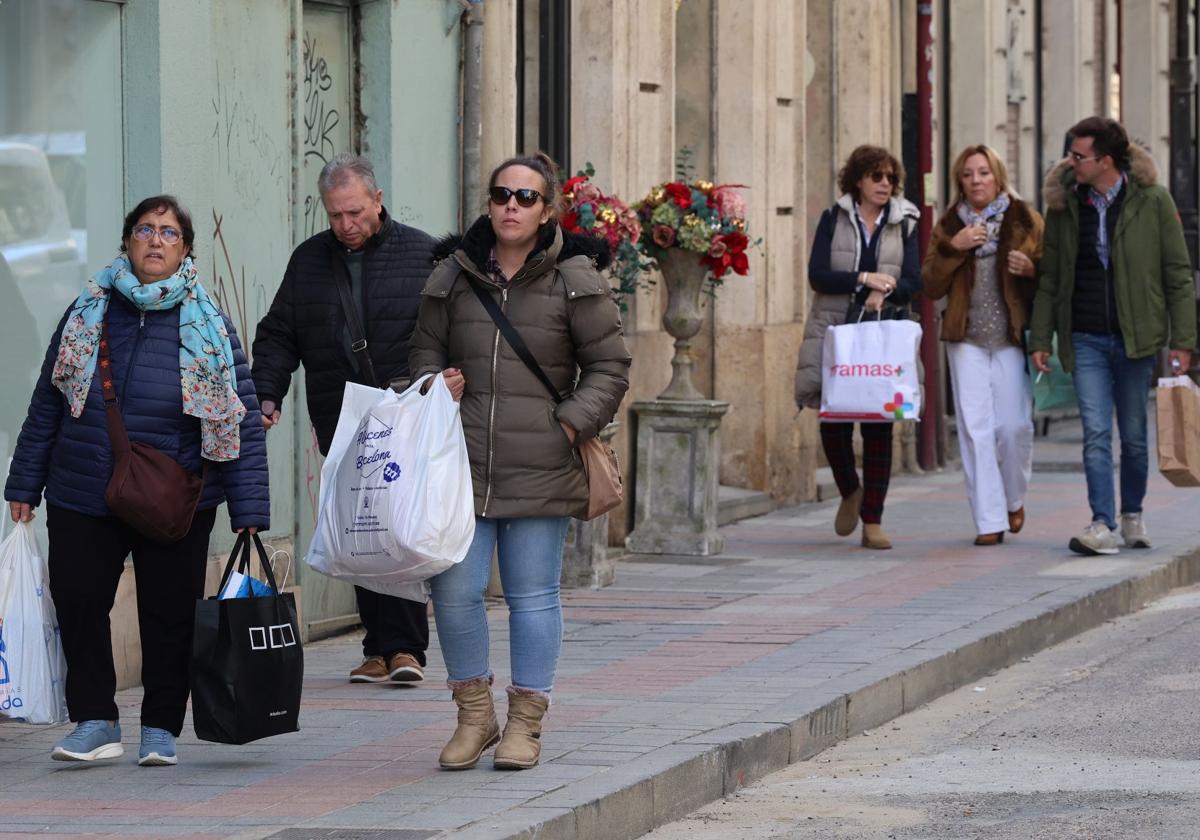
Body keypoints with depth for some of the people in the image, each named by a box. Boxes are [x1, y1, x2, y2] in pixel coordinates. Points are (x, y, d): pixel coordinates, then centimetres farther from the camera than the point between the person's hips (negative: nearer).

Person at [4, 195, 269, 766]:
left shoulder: (208, 327, 1)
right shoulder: (89, 314, 6)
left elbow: (243, 424, -1)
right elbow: (46, 405, 10)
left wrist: (250, 510, -8)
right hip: (82, 499, 2)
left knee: (169, 616, 4)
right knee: (77, 605, -3)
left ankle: (161, 729, 17)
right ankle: (95, 723, 9)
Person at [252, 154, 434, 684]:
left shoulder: (421, 254, 4)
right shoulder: (309, 260, 14)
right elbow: (277, 336, 17)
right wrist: (266, 395, 3)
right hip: (340, 425, 3)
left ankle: (402, 646, -12)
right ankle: (382, 648, 4)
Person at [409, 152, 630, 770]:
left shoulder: (574, 280, 0)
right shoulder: (453, 275, 8)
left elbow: (609, 366, 4)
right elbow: (425, 351, 18)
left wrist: (571, 425, -8)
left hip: (540, 468, -2)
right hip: (461, 464, 2)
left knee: (533, 596, 4)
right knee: (453, 590, -3)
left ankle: (525, 724, 15)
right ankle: (473, 714, 15)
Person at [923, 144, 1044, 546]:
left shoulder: (1026, 221, 5)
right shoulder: (949, 226, 10)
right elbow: (931, 286, 5)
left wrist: (1030, 269, -14)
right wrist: (952, 249, -8)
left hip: (1012, 337, -1)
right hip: (967, 340, 1)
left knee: (1014, 425, -4)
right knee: (975, 428, -5)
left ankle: (1014, 498, 24)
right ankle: (989, 520, -3)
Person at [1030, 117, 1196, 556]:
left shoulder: (1152, 202, -3)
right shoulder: (1065, 204, 5)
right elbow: (1049, 277, 10)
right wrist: (1040, 338, 4)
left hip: (1135, 337, -1)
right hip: (1086, 339, 1)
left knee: (1133, 434, 8)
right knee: (1096, 433, -8)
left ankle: (1132, 515, 25)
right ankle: (1102, 525, -12)